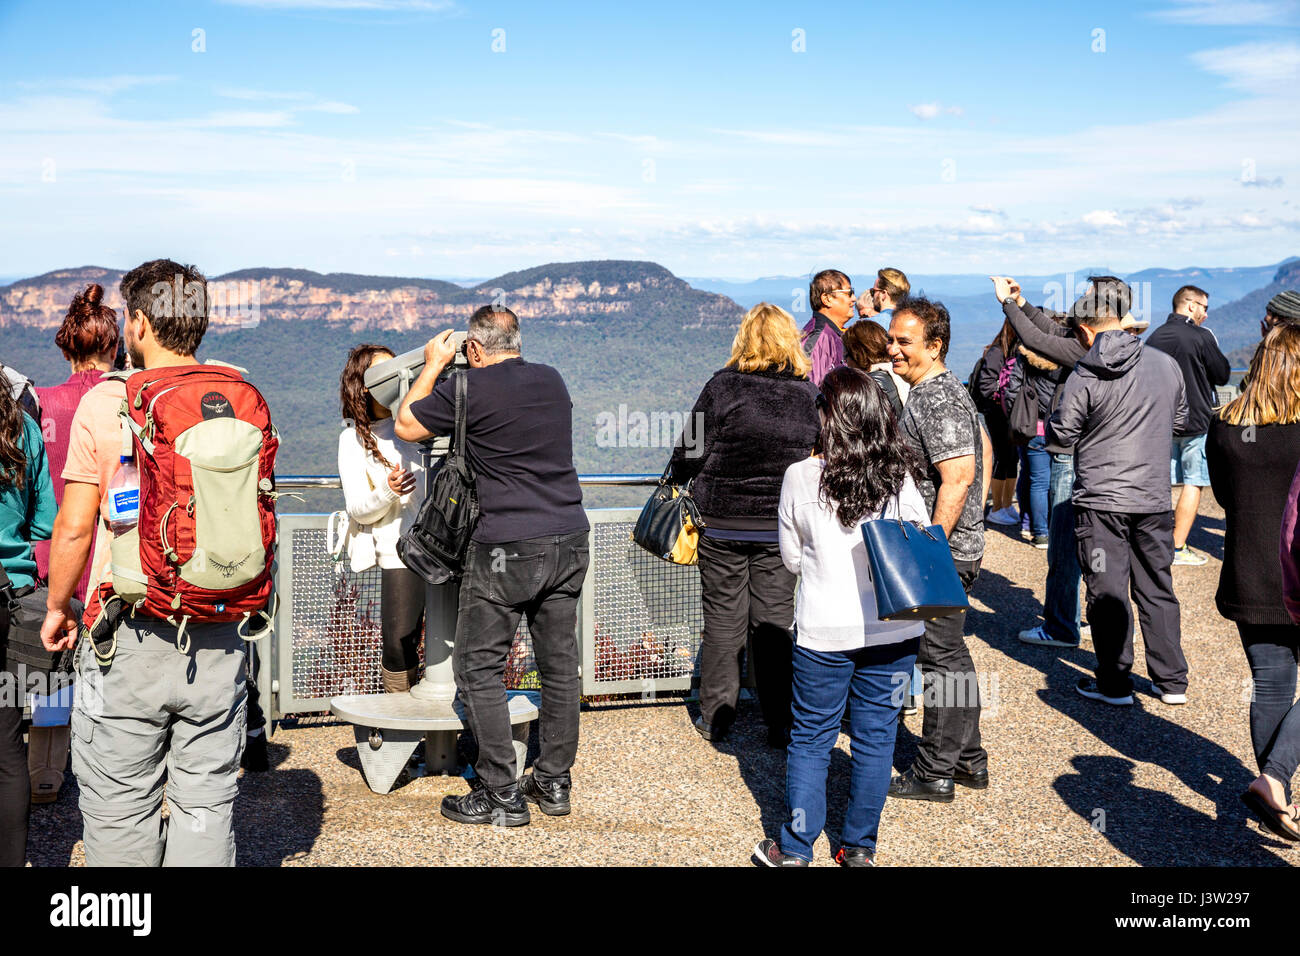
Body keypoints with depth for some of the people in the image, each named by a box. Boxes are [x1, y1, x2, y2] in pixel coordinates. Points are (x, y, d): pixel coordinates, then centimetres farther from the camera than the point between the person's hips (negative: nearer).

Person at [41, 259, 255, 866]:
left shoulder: (105, 402, -8)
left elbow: (74, 527, -7)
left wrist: (57, 607, 8)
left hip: (129, 635, -3)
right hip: (218, 634, 3)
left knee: (118, 805, 9)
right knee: (207, 803, 11)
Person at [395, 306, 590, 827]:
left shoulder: (467, 388, -8)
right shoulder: (552, 380, 10)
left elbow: (406, 426, 5)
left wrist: (433, 365, 16)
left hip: (506, 548, -6)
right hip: (569, 539, 7)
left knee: (478, 667, 3)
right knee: (559, 663, 12)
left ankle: (502, 795, 3)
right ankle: (554, 783, 21)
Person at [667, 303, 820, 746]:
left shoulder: (724, 386, -10)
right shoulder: (810, 395, 0)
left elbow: (691, 452, -8)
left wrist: (679, 476, 13)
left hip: (723, 523, -2)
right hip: (781, 526, 2)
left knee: (722, 618, 8)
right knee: (774, 621, 9)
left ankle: (715, 717, 15)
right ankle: (778, 722, 14)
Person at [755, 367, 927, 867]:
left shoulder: (800, 477, -8)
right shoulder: (899, 478, -6)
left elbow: (792, 558, 3)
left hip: (825, 632, -1)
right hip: (893, 630, 1)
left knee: (811, 738, 11)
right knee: (876, 737, 12)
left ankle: (795, 848, 20)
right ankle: (859, 846, 23)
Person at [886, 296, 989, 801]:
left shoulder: (935, 402, -19)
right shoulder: (948, 389, 13)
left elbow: (957, 479, -26)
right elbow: (985, 448, 24)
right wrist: (975, 518, 24)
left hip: (942, 550, -10)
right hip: (961, 540, 10)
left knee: (939, 659, -2)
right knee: (952, 656, 17)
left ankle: (934, 773, 7)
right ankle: (968, 760, 27)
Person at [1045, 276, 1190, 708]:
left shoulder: (1084, 377, -14)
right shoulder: (1165, 364, 1)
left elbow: (1061, 434, -8)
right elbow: (1180, 420, 14)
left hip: (1101, 500, -4)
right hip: (1154, 498, 4)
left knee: (1107, 593, 5)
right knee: (1157, 589, 14)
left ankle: (1115, 684, 12)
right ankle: (1172, 682, 21)